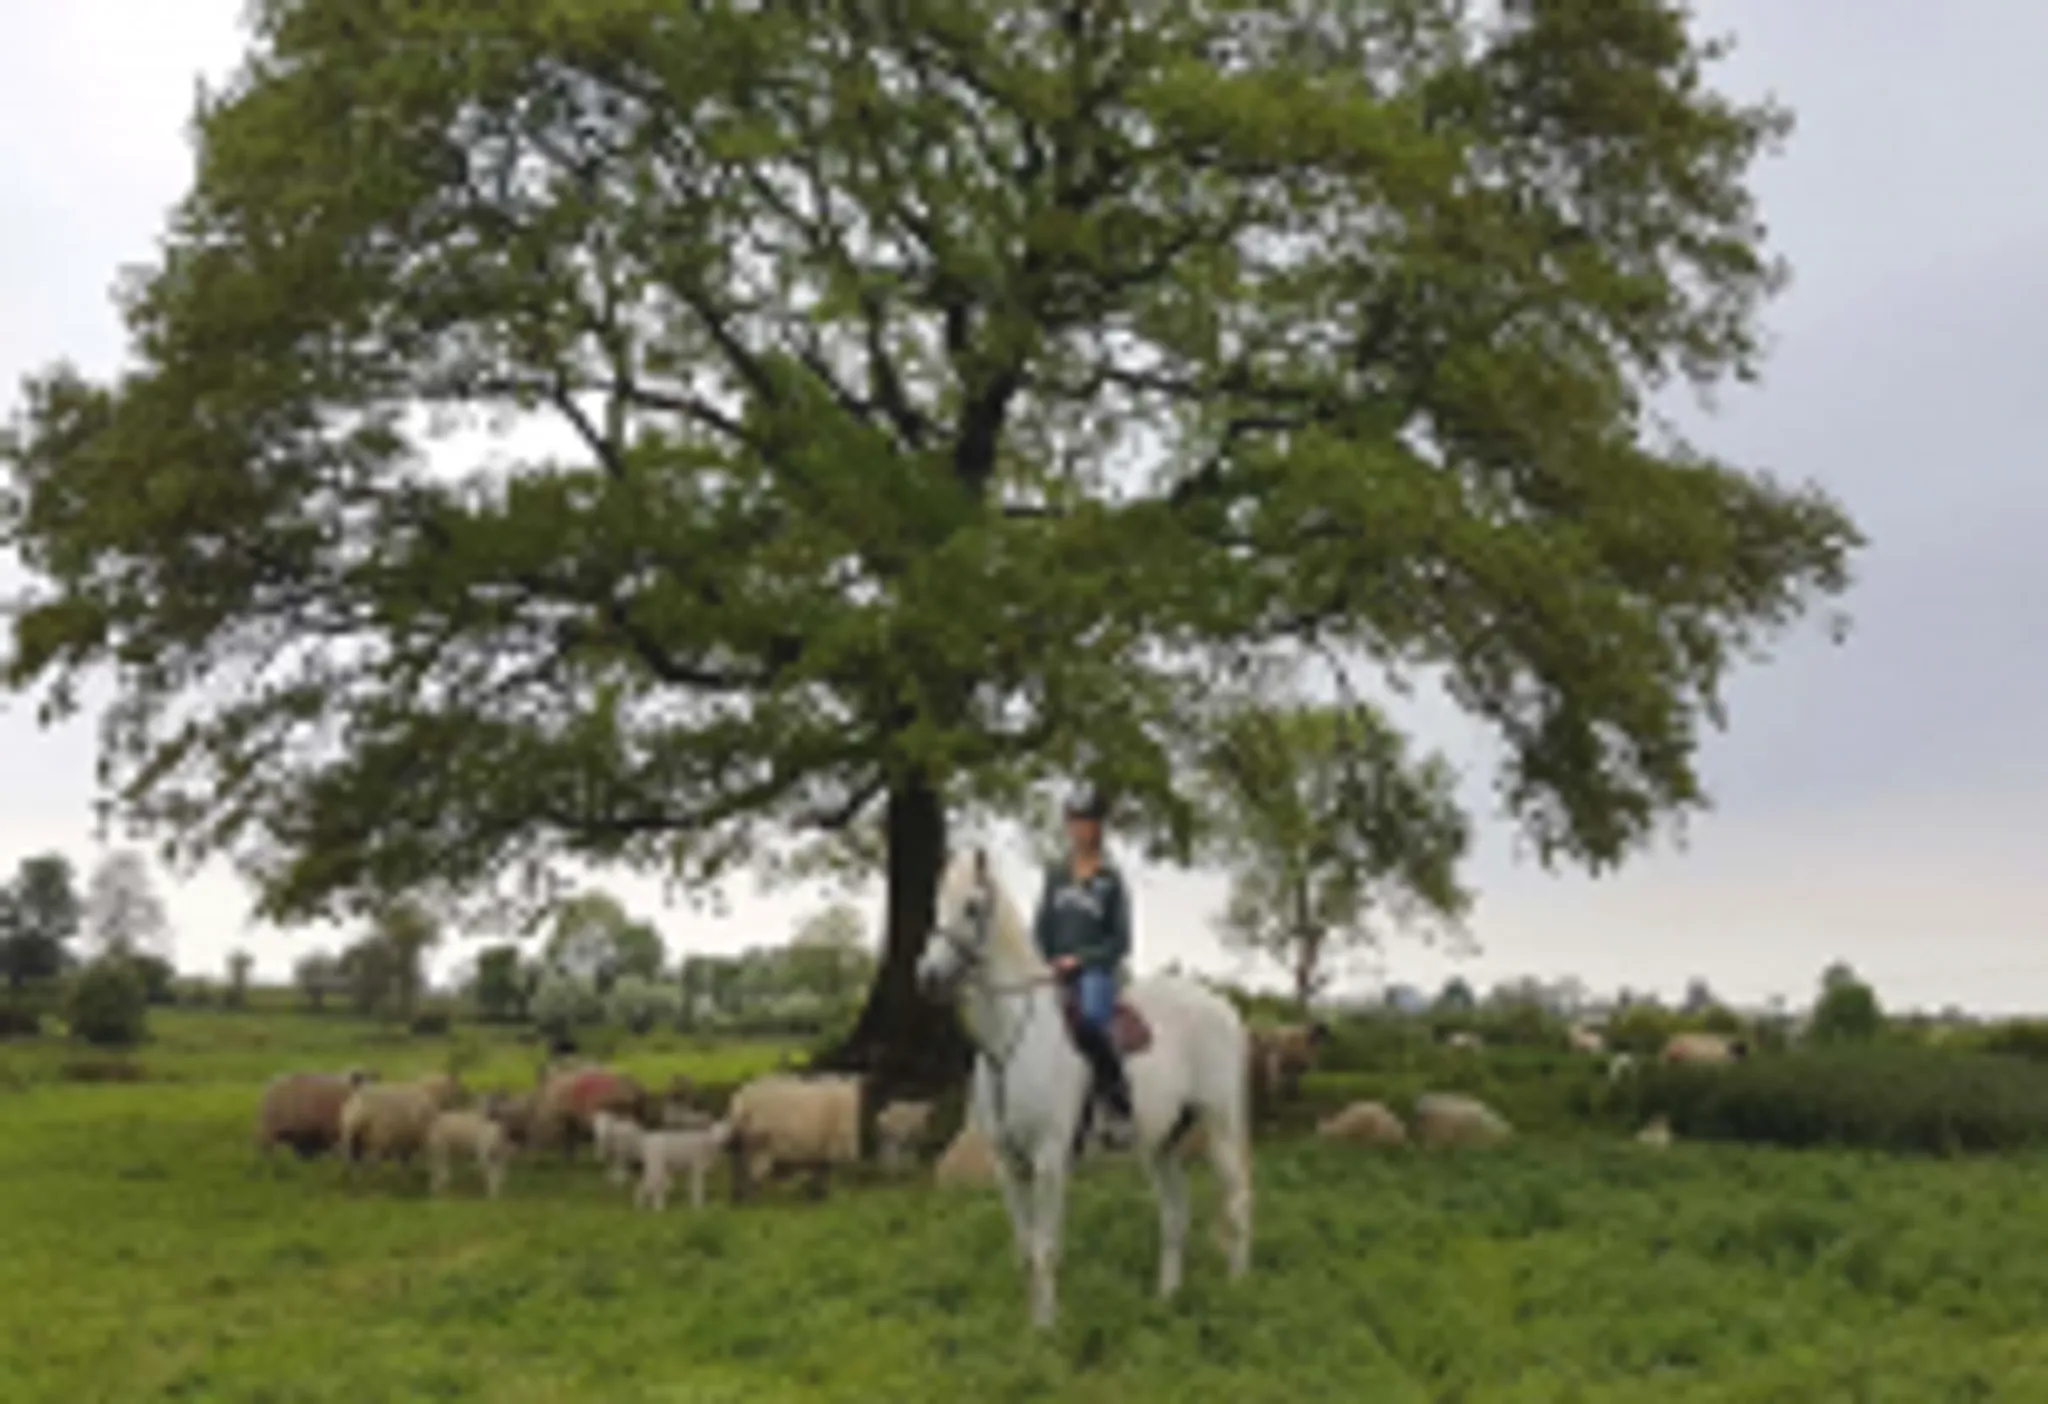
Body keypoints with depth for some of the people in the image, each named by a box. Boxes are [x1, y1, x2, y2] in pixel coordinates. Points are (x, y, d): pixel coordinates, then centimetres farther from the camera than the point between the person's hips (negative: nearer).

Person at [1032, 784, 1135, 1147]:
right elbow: (1041, 928, 15)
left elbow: (1120, 942, -1)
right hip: (1054, 974, 5)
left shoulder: (1110, 880, 2)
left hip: (1094, 972, -5)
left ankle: (1119, 1103, -20)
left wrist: (1080, 959, -12)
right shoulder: (1055, 875, 14)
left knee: (1088, 1022, -34)